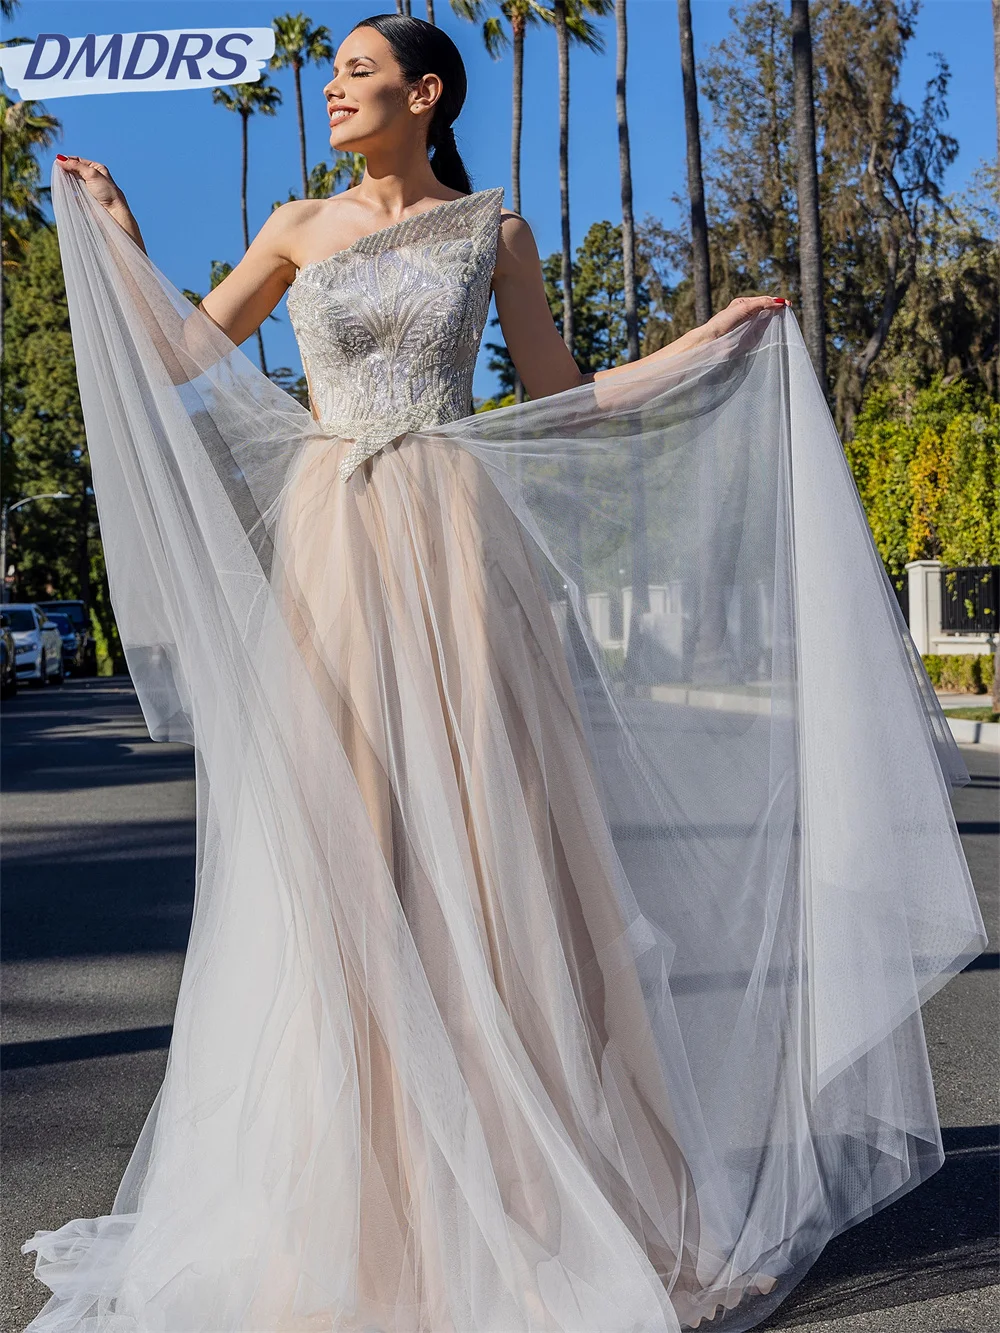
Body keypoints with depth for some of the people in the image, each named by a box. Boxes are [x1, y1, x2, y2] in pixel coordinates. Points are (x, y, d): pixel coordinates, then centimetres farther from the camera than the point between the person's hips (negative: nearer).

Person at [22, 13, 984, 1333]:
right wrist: (115, 234, 15)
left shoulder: (494, 232, 10)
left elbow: (563, 397, 12)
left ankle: (532, 1180, 8)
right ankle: (354, 1194, 12)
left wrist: (709, 340, 9)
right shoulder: (299, 228, 14)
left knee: (485, 833, -4)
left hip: (456, 544, -1)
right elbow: (188, 354, 20)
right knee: (339, 848, -1)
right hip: (330, 546, 2)